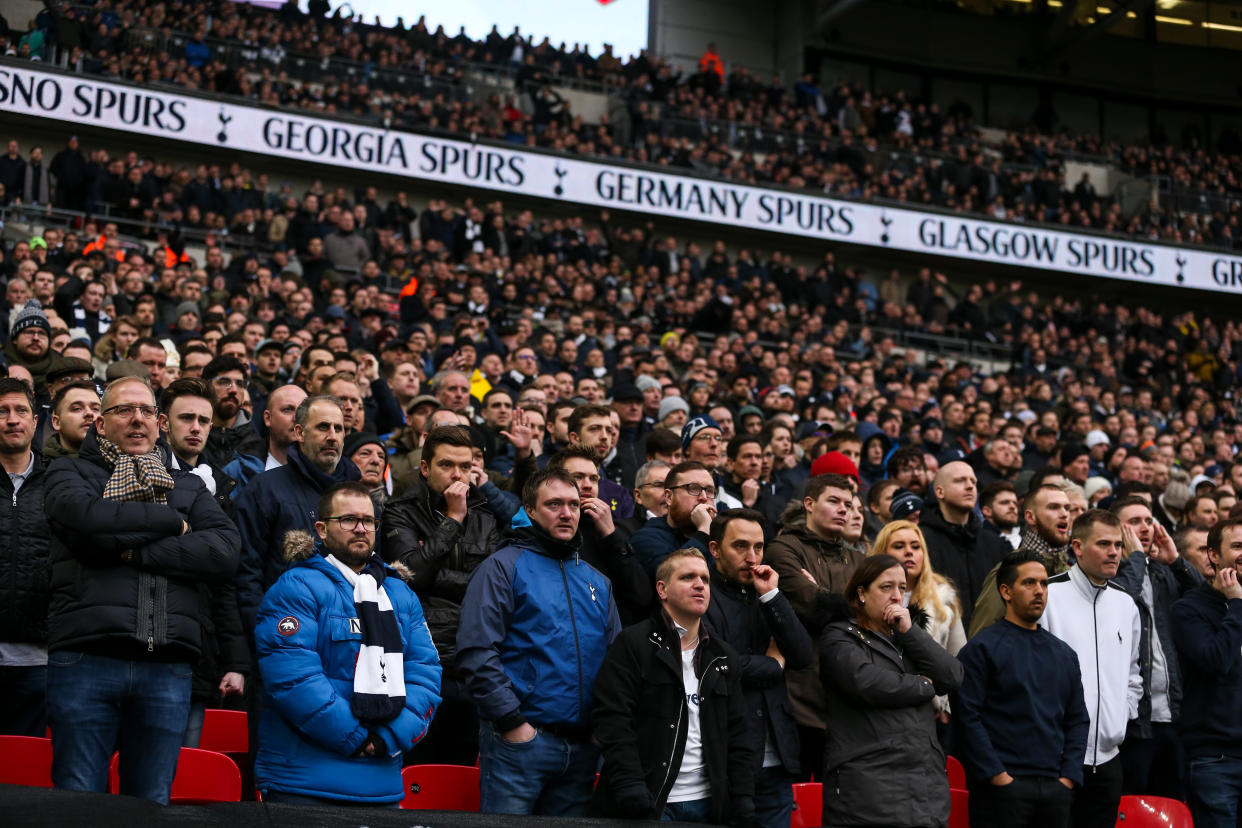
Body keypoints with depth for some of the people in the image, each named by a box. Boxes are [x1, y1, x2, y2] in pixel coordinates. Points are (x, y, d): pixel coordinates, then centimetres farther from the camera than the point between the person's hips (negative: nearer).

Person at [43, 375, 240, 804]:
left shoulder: (187, 486, 22)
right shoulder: (70, 473, 15)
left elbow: (226, 551, 3)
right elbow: (86, 516, -10)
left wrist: (136, 549, -6)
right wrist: (172, 523, 1)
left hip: (167, 664, 3)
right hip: (86, 656, -2)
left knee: (152, 805, 4)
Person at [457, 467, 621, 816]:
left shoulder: (596, 581, 19)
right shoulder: (504, 567, 0)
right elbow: (476, 653, -10)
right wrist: (512, 722, -15)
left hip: (582, 745, 6)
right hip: (519, 739, -6)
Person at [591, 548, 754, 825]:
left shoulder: (723, 657, 15)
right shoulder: (633, 644, -2)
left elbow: (736, 736, 15)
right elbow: (613, 721, -11)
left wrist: (742, 801, 5)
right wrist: (631, 791, -20)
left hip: (708, 803, 5)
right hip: (649, 803, -5)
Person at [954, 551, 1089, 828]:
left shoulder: (1064, 654, 17)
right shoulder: (982, 648, -1)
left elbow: (1078, 719, 15)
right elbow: (967, 716, -9)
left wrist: (1068, 777, 2)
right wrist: (998, 777, -14)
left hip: (1057, 790, 5)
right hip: (1002, 790, -5)